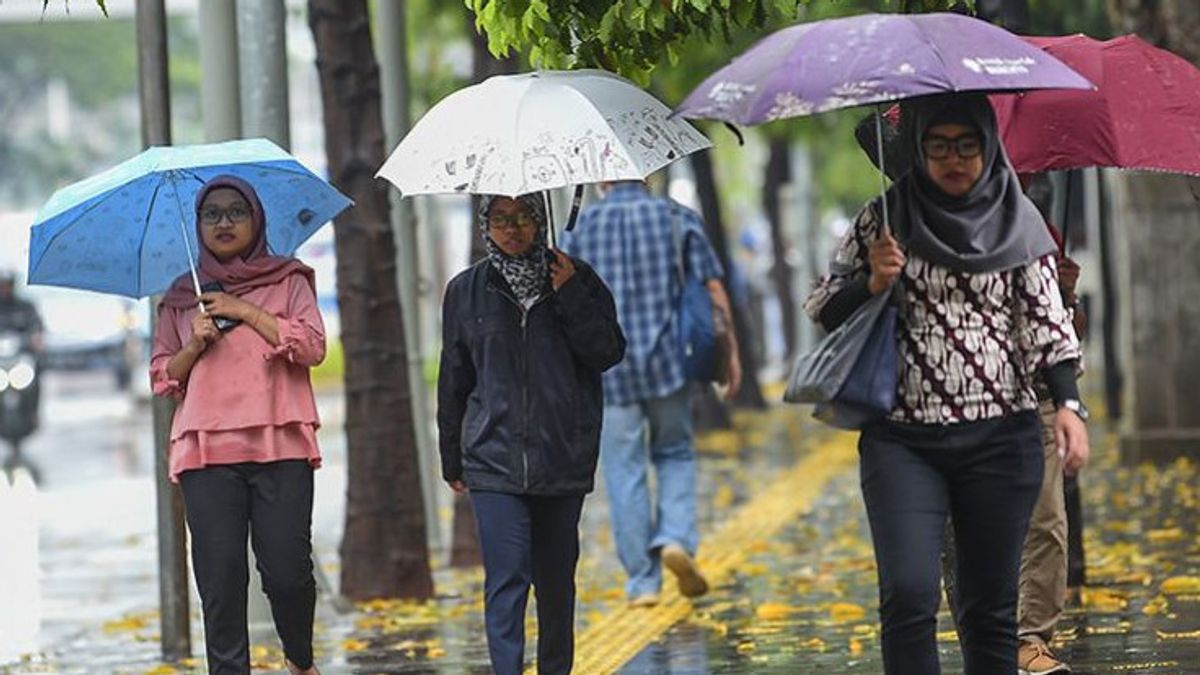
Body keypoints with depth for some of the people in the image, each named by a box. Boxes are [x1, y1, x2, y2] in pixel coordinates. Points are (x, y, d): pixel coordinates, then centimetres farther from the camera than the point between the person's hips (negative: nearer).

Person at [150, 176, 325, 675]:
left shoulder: (288, 281, 12)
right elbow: (161, 377, 17)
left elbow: (313, 347, -1)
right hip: (206, 448, 2)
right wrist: (195, 345, -2)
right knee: (220, 577, -6)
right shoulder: (182, 297, 18)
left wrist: (245, 312, -4)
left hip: (280, 446, -2)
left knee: (287, 571, -8)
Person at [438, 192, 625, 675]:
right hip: (494, 458, -1)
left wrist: (570, 297, -13)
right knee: (506, 576, -13)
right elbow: (453, 382, 12)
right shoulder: (466, 292, 6)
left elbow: (609, 353, -2)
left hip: (564, 455, 1)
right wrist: (452, 461, 14)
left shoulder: (576, 279, 5)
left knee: (556, 577, 11)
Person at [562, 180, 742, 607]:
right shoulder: (677, 219, 3)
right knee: (675, 453, 18)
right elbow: (713, 291, 0)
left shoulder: (582, 228, 3)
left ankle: (642, 582, 5)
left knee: (624, 472, 5)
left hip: (607, 368, 0)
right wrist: (731, 352, 7)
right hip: (667, 361, 0)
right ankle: (676, 537, -6)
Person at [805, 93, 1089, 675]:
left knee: (989, 606, 5)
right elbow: (823, 311, 8)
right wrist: (873, 282, -11)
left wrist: (1068, 403, -10)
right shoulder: (883, 220, 5)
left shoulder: (1018, 223, 6)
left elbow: (1047, 321, 4)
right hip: (903, 438, -1)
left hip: (1001, 437, 1)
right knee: (908, 594, -16)